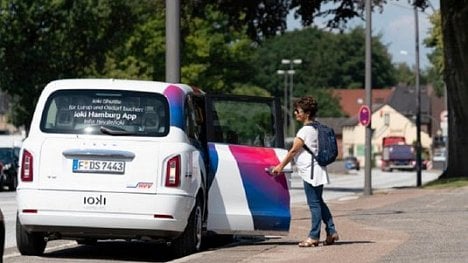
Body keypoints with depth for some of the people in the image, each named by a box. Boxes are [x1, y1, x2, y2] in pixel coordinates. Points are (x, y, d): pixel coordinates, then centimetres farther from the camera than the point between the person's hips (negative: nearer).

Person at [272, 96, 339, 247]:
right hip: (316, 170, 10)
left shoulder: (305, 131, -15)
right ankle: (331, 232, 16)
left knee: (314, 203, -5)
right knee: (319, 202, 16)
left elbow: (293, 150, -12)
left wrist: (281, 166, -4)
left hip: (311, 171, -10)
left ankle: (314, 236, -2)